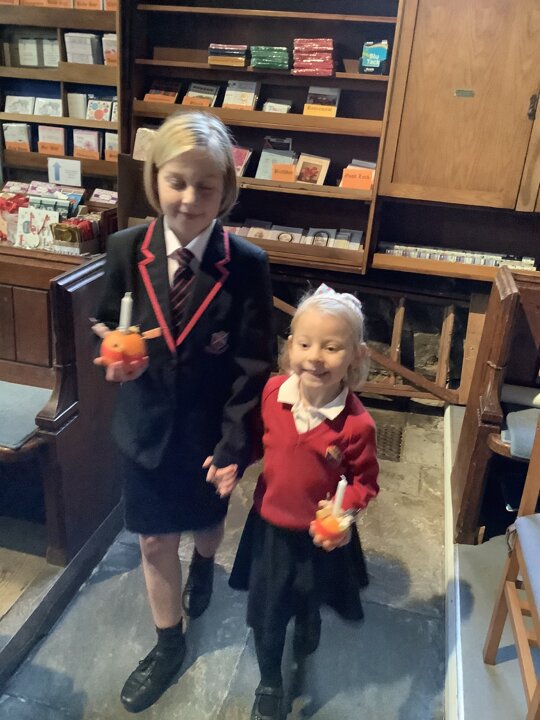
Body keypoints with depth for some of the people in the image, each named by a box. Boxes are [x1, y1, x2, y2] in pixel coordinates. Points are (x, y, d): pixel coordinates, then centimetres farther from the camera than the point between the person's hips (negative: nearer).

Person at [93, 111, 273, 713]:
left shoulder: (247, 266, -18)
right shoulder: (126, 249, -12)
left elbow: (252, 366, -14)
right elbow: (105, 324, 3)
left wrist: (233, 447, -14)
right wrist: (114, 357, -19)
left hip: (210, 429, -1)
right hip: (146, 426, 2)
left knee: (207, 519, 26)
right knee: (154, 539, 15)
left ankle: (203, 566, 63)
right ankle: (168, 644, 40)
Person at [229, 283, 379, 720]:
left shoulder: (356, 424, -26)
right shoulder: (273, 391, -17)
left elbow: (366, 481, -11)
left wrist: (344, 507, -28)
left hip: (322, 535, -1)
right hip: (270, 525, 2)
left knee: (309, 606, 27)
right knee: (266, 614, 17)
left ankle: (306, 635, 65)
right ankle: (270, 684, 47)